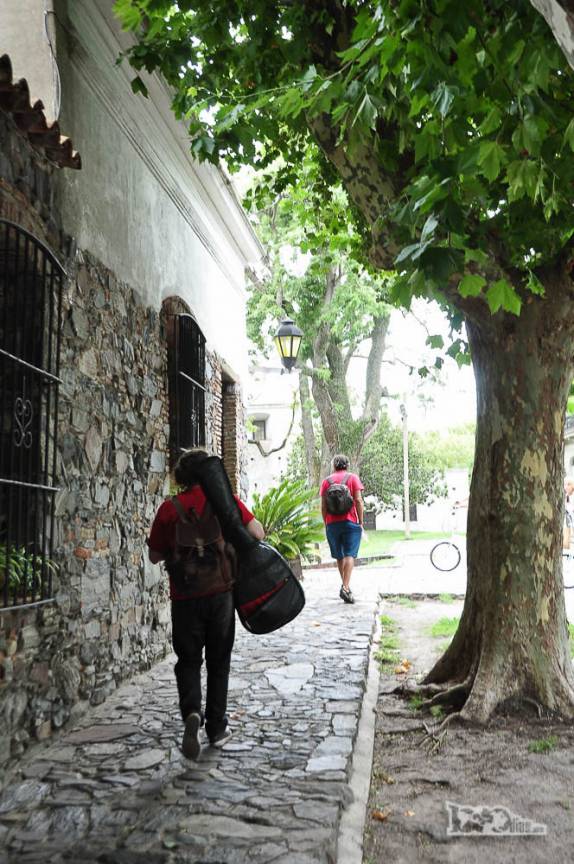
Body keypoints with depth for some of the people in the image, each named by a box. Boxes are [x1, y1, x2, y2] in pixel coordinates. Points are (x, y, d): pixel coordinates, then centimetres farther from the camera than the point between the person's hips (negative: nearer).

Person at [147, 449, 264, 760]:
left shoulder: (169, 508, -3)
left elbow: (155, 555, 4)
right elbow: (258, 534, -7)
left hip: (185, 595, 0)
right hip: (220, 592, 0)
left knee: (188, 660, 12)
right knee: (218, 661, 14)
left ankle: (191, 713, -11)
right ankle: (217, 728, 20)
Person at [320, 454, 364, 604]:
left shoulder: (326, 481, 9)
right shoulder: (352, 477, 3)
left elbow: (323, 505, 4)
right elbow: (358, 500, -5)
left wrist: (326, 524, 12)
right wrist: (361, 522, -1)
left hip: (332, 523, 3)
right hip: (350, 522, -3)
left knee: (339, 556, 15)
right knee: (349, 555, -6)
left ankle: (345, 585, 22)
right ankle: (345, 587, -19)